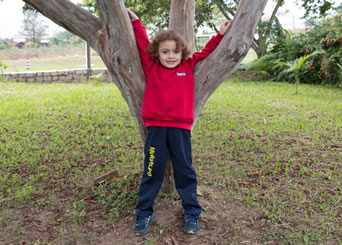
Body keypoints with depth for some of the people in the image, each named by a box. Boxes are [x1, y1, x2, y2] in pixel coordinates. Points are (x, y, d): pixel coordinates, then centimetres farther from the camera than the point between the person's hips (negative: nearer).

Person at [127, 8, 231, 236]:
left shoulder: (189, 67, 7)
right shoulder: (151, 67, 6)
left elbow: (205, 52, 18)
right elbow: (143, 44, 15)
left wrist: (220, 34, 19)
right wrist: (135, 21, 22)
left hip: (180, 128, 0)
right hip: (156, 127, 0)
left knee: (185, 171, 8)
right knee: (152, 171, 6)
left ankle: (192, 213, 21)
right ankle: (144, 214, 18)